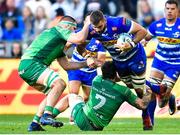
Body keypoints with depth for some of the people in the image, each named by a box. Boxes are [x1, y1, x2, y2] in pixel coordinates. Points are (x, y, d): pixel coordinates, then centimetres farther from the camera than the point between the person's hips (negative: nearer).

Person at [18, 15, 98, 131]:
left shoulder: (59, 44, 29)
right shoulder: (60, 30, 1)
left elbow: (66, 65, 28)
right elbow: (80, 38, -14)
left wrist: (86, 63, 24)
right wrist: (87, 24, 2)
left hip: (25, 69, 10)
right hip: (31, 64, -10)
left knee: (52, 93, 18)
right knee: (59, 83, -23)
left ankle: (35, 124, 12)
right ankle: (46, 116, -31)